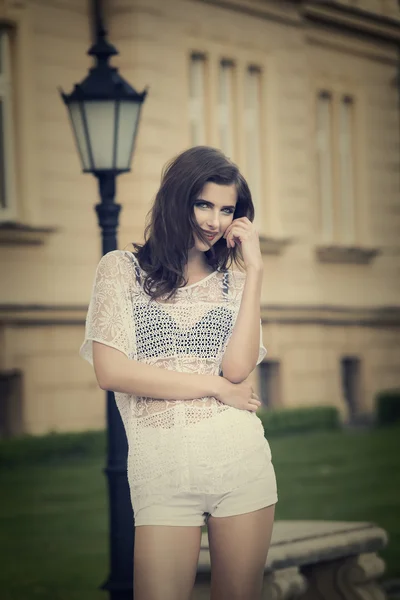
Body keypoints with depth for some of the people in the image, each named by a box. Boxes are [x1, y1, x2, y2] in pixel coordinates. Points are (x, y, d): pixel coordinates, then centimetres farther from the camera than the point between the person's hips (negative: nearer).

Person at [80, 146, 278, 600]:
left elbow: (238, 367, -6)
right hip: (161, 465, -2)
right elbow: (110, 371, -7)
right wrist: (214, 386, -4)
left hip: (241, 460, 3)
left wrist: (253, 268, -4)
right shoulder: (122, 269, 5)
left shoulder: (234, 283, 13)